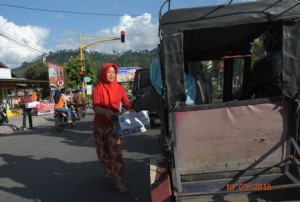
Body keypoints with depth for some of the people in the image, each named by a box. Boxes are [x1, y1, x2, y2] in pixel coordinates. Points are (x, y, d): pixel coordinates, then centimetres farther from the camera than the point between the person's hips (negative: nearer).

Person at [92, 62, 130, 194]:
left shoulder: (119, 89, -2)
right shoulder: (97, 89, -8)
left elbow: (127, 105, -5)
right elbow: (95, 108, -21)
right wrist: (107, 112, -41)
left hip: (114, 124, -1)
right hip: (99, 125, 1)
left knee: (116, 153, -9)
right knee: (102, 151, 15)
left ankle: (120, 182, -3)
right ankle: (108, 170, 41)